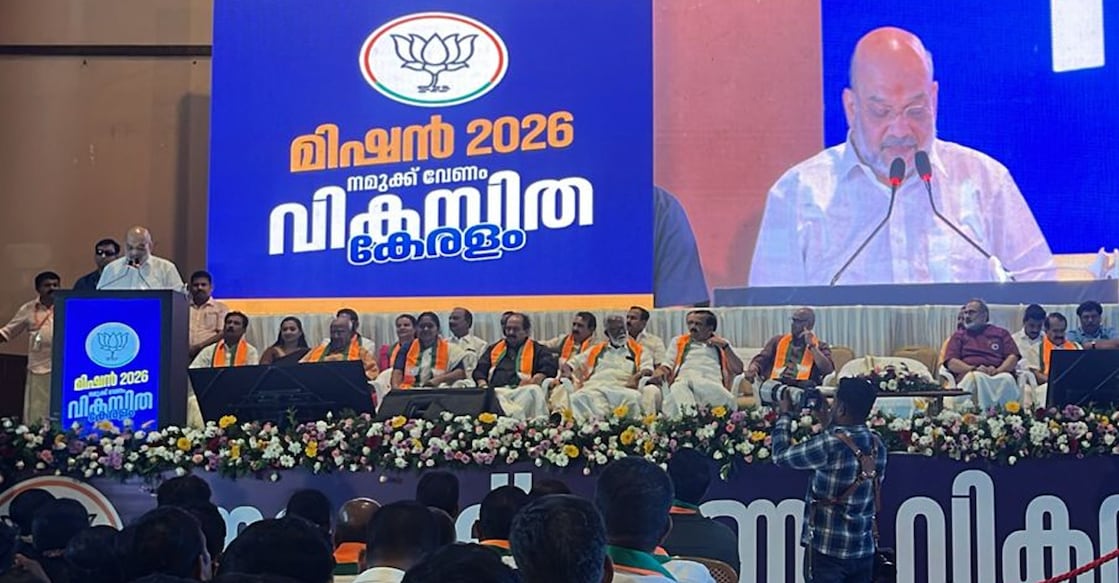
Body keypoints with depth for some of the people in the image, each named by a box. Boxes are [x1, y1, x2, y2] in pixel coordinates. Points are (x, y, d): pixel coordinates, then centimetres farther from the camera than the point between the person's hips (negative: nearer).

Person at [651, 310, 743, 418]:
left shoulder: (721, 344, 28)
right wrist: (659, 372, -2)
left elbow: (738, 369, 16)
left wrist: (725, 346, 8)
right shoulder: (678, 341, 32)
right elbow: (667, 365, 21)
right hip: (682, 383, 0)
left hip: (713, 386, 0)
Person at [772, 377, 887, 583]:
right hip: (864, 551, 6)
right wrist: (828, 424, 20)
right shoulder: (877, 446, 2)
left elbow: (781, 456, -5)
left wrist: (785, 415, 8)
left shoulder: (829, 445, -19)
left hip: (827, 550, -6)